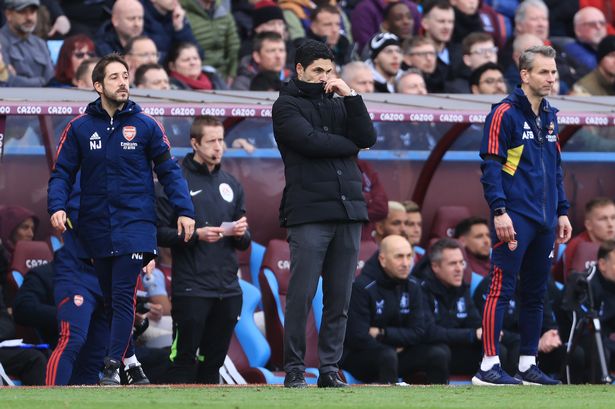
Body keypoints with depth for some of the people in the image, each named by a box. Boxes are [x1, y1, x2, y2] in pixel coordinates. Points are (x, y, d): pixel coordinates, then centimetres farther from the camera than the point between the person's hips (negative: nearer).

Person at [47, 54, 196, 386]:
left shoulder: (145, 125, 3)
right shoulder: (79, 128, 5)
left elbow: (169, 171, 6)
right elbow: (62, 172, 6)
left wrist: (185, 211, -3)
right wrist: (57, 206, -12)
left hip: (135, 223, -2)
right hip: (96, 227, 2)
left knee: (123, 295, -13)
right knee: (110, 298, 9)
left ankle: (113, 366, -17)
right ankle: (128, 357, 19)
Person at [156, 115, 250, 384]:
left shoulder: (231, 185, 16)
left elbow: (244, 242, 19)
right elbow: (160, 232, -6)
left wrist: (240, 234, -4)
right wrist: (196, 235, -19)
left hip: (227, 289, 5)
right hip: (191, 288, -5)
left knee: (213, 361, 9)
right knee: (184, 359, -7)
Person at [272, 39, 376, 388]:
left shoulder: (339, 105, 21)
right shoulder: (287, 106, 5)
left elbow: (368, 138, 5)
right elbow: (310, 141, -11)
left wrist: (351, 95, -2)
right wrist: (348, 144, 3)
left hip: (349, 211, 5)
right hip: (309, 212, -5)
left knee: (340, 299, 3)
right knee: (302, 295, -7)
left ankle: (330, 368, 7)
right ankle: (294, 368, 0)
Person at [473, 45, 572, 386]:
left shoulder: (549, 117, 16)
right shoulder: (505, 113, -7)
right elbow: (490, 166, -11)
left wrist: (562, 211, 18)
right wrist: (499, 211, -18)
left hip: (544, 222, 8)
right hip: (515, 219, -8)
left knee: (535, 294, 10)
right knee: (502, 290, -9)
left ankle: (528, 365, 16)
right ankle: (489, 367, -10)